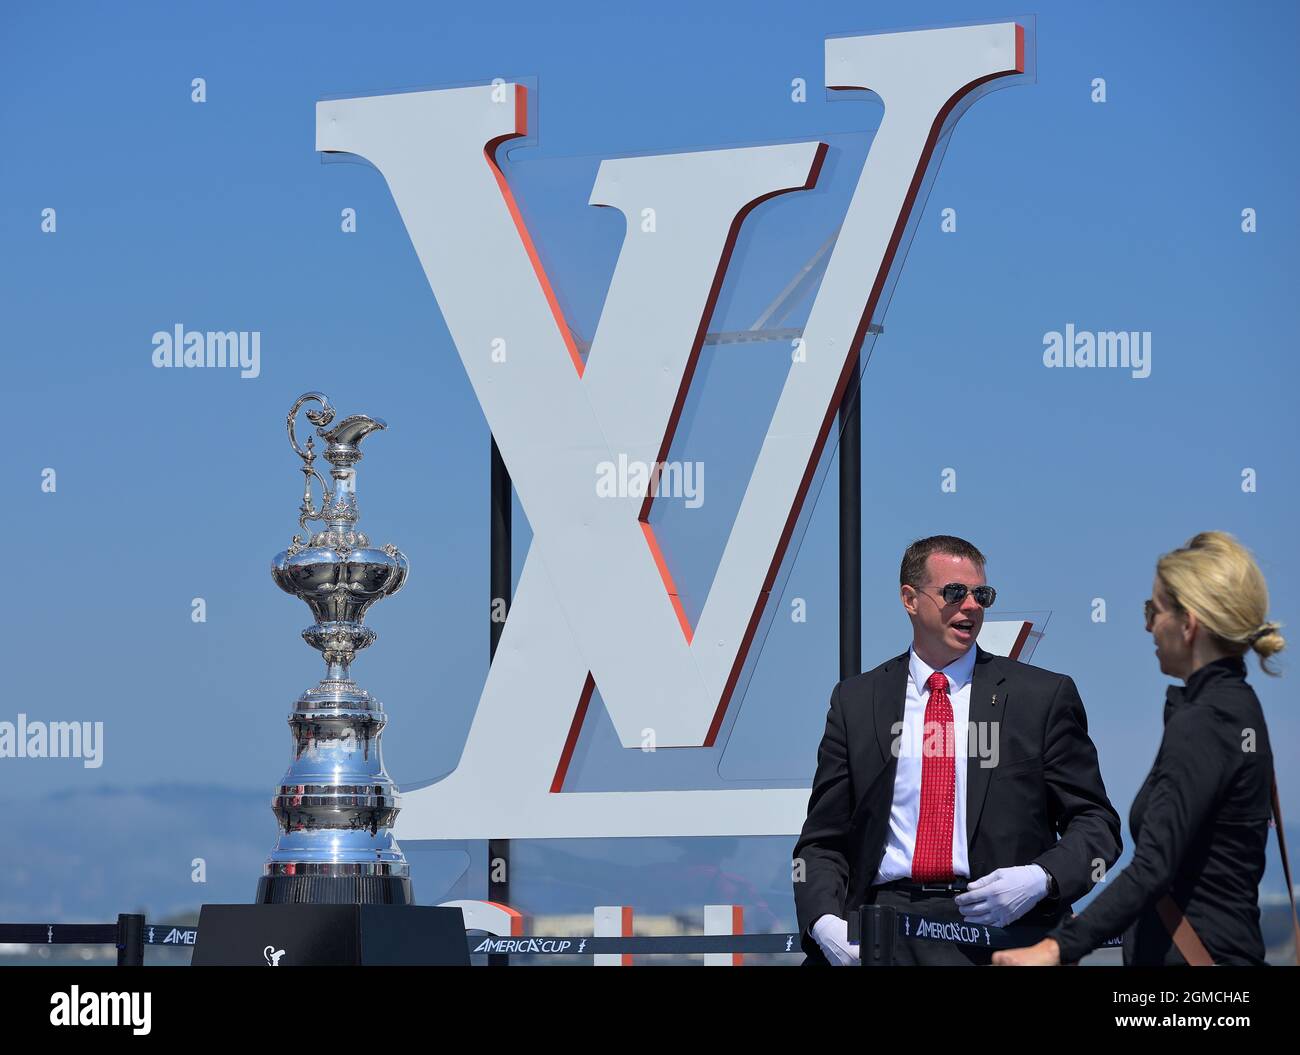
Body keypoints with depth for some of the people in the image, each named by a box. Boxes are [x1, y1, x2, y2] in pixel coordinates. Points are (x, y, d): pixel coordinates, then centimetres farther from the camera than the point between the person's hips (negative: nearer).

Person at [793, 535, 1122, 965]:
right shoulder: (856, 701, 15)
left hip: (992, 926, -2)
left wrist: (1042, 879, -9)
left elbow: (1096, 823, 10)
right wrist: (824, 921, -5)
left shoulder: (1043, 696, 10)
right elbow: (822, 840, 14)